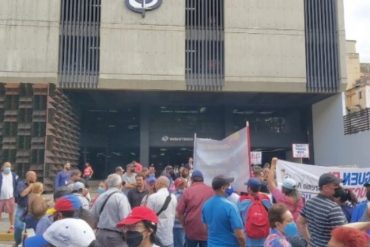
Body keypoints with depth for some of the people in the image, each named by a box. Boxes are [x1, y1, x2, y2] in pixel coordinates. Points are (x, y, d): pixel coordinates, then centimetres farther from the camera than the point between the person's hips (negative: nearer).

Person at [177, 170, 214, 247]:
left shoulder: (188, 191, -6)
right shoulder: (211, 191, -1)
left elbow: (179, 212, -5)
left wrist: (185, 224, 11)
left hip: (191, 229, -1)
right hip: (208, 230, 1)